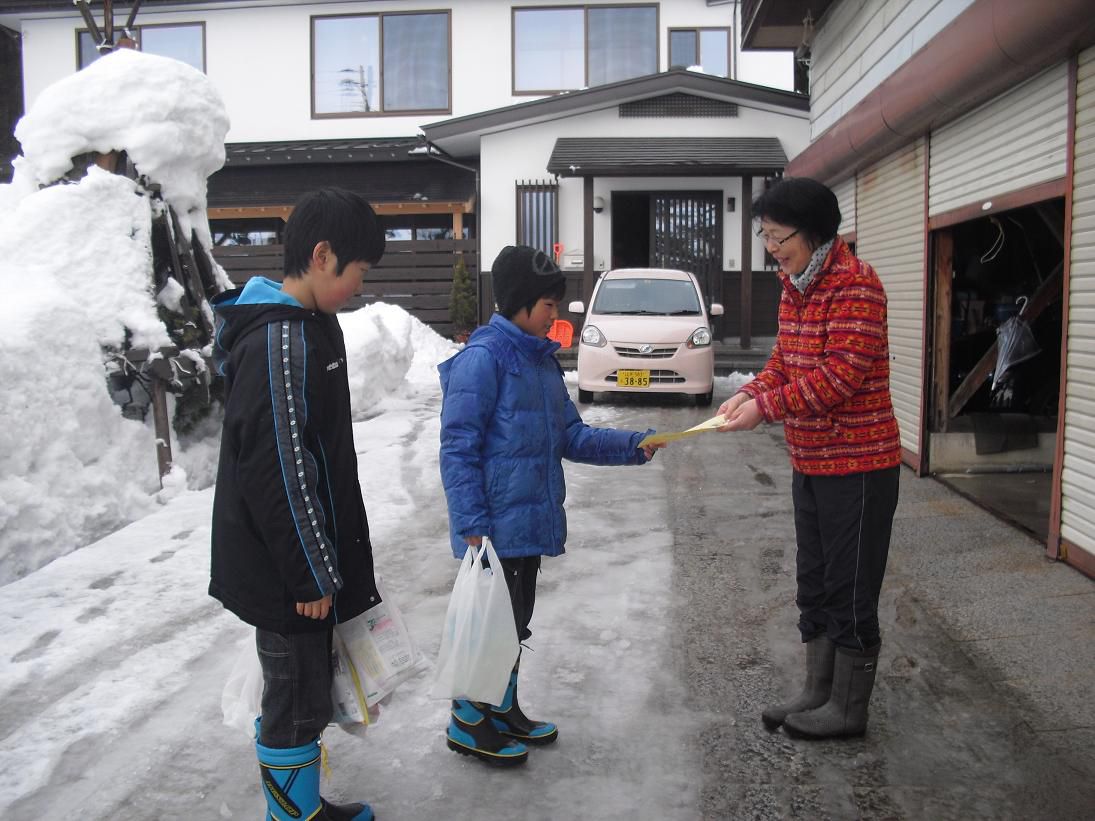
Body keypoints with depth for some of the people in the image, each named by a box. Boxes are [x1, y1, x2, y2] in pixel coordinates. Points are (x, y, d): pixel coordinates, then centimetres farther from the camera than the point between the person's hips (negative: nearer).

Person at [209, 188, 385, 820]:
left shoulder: (307, 326, 10)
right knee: (297, 704, 6)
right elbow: (278, 470, -25)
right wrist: (312, 574, -18)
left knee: (305, 695, 22)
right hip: (285, 571, -10)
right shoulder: (279, 342, -23)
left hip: (304, 563, 10)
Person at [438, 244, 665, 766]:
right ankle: (468, 723, 20)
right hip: (495, 527, -9)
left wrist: (632, 446, 1)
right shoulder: (483, 358, -16)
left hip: (530, 522, 9)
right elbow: (458, 448, -18)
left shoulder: (541, 360, 11)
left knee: (514, 622, 19)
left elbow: (571, 436, 13)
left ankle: (503, 710, 36)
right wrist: (472, 524, -21)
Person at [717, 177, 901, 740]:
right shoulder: (793, 285, 10)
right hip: (809, 462, 9)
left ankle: (848, 709, 17)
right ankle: (817, 693, 31)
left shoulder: (854, 285, -18)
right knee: (814, 585, 17)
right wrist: (751, 392, -4)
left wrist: (766, 408, -23)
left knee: (851, 590, 3)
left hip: (856, 464, -9)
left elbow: (840, 376, -24)